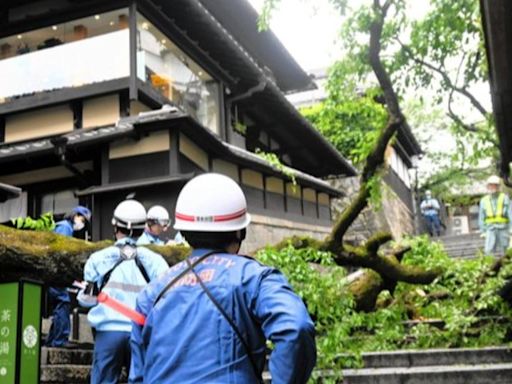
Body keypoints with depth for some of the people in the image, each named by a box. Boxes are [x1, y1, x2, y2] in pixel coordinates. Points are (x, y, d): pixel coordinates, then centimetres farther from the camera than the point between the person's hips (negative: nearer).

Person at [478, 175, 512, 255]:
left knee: (501, 252, 0)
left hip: (503, 229, -1)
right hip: (491, 229, 1)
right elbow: (481, 217, 10)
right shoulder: (484, 201, 7)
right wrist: (483, 231, 4)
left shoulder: (505, 198, 1)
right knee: (489, 250, -13)